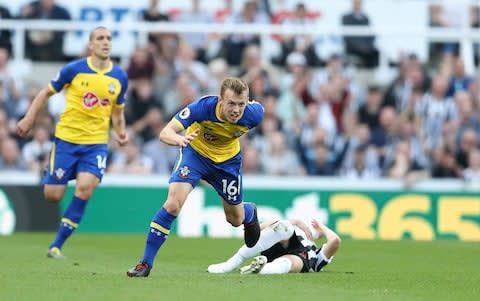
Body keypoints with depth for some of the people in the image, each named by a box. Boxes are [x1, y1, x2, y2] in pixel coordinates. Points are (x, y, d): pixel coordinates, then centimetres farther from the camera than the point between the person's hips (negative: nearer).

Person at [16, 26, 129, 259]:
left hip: (96, 142, 2)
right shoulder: (74, 70, -7)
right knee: (52, 195, -3)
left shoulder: (120, 77, 2)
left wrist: (121, 132, -1)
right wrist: (29, 119, -1)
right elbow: (47, 93, 6)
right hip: (67, 138, -1)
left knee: (85, 188, -20)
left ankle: (57, 245, -9)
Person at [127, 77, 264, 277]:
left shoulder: (253, 114, -30)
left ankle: (250, 213, 55)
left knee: (236, 219, 15)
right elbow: (165, 133, -41)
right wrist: (179, 139, -63)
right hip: (196, 151, -2)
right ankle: (146, 263, -12)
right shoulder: (203, 107, -37)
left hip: (227, 160, 2)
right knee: (173, 204, -22)